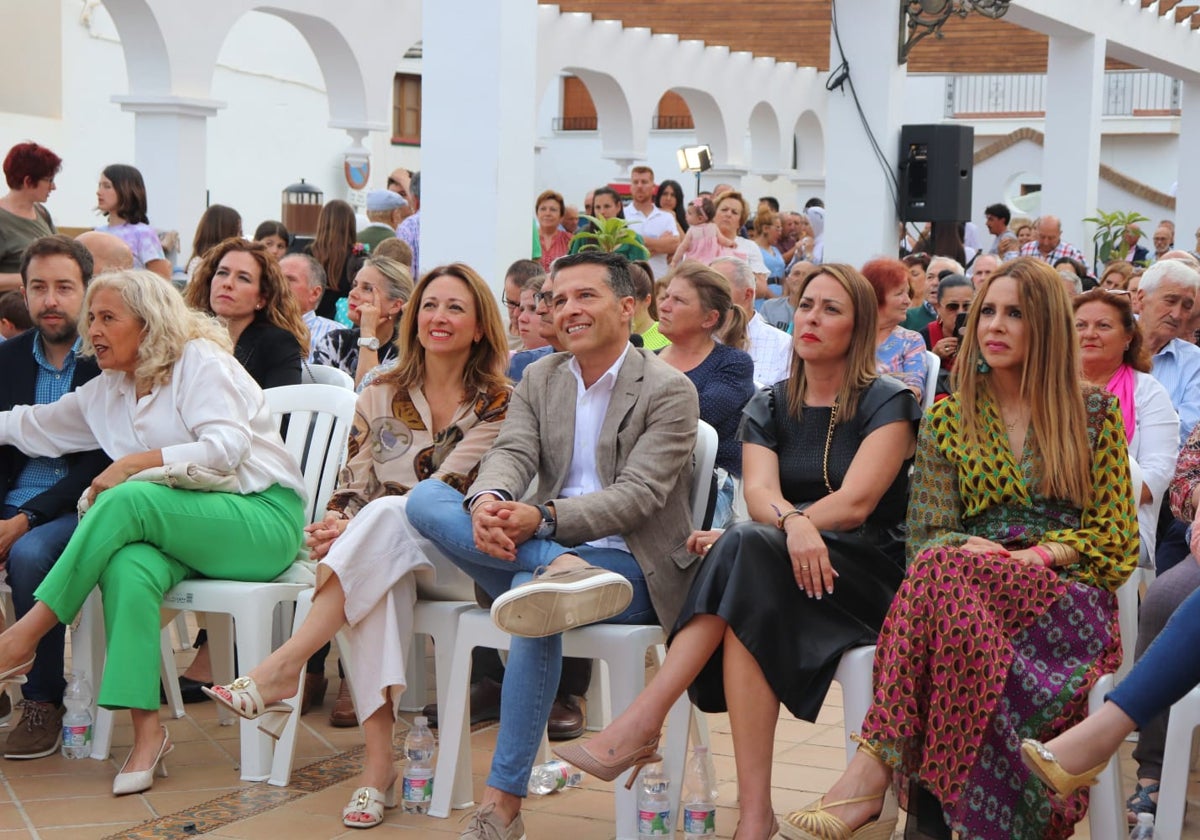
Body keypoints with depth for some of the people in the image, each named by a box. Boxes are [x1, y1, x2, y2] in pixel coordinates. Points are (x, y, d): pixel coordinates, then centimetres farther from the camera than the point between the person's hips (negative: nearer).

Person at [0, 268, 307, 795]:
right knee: (127, 566, -31)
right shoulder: (106, 392, 20)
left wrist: (134, 463, -15)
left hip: (264, 519, -5)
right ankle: (146, 731, -36)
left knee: (127, 499, -30)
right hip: (185, 530, 6)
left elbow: (226, 448, -15)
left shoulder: (200, 360, -2)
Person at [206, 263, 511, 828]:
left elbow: (451, 488, -12)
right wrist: (337, 524, -15)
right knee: (379, 576, -37)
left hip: (453, 556, -2)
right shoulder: (380, 396, 15)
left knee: (386, 514, -36)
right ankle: (377, 764, -43)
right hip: (381, 553, 3)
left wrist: (360, 527, -22)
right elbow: (355, 482, 9)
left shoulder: (497, 403, 1)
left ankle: (285, 666, -44)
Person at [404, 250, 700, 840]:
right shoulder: (538, 380, 15)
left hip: (630, 566, -5)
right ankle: (563, 571, -35)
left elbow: (639, 495, -13)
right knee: (425, 497, -16)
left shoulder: (670, 391, -2)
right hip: (537, 548, 5)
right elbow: (511, 454, -1)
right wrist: (488, 502, -27)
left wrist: (543, 519, -28)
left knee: (532, 596, -39)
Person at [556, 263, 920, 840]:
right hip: (769, 575, 4)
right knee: (749, 608, -34)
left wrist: (749, 538, -22)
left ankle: (642, 722, -40)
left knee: (746, 548, -34)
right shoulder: (767, 410, 15)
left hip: (870, 574, -4)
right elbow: (758, 494, -4)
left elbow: (855, 503, -14)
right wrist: (792, 523, -31)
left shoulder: (886, 403, 2)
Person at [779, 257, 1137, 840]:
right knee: (944, 566, -37)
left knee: (944, 575, -35)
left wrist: (1042, 554, -10)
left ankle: (875, 771, -45)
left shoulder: (1095, 414, 11)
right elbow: (928, 534, 9)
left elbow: (1115, 536, 7)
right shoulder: (948, 419, 15)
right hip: (969, 583, 2)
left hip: (1068, 592, -2)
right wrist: (973, 547, -14)